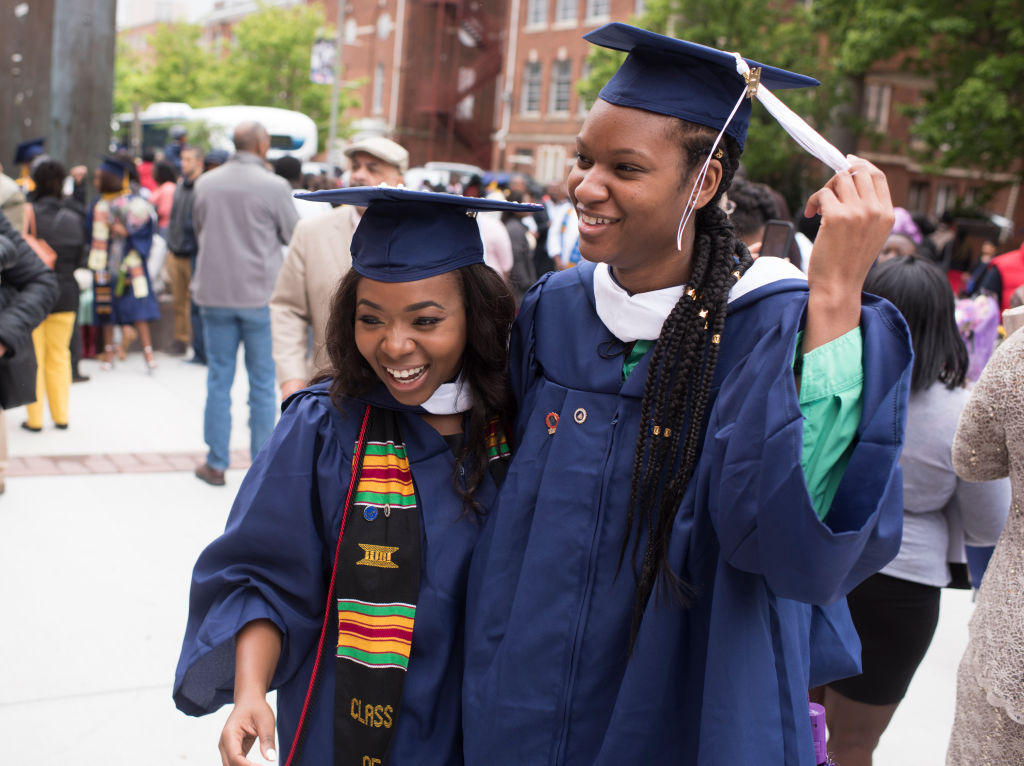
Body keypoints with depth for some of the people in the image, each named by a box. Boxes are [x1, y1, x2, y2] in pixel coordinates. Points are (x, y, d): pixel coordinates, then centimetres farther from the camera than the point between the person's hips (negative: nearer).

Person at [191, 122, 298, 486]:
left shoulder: (206, 183, 2)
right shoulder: (274, 187, -10)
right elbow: (294, 236, 0)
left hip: (215, 294, 3)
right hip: (261, 295, -3)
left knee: (218, 381, 10)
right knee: (263, 385, 6)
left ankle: (216, 464, 14)